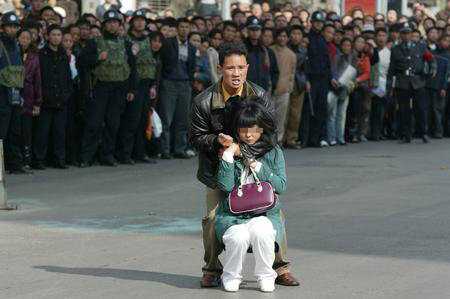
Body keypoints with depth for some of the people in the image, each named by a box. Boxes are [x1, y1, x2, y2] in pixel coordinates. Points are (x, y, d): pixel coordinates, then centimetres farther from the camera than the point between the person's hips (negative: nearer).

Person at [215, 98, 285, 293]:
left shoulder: (273, 153, 8)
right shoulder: (232, 151, 6)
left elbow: (281, 186, -1)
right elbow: (225, 186, -7)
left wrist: (257, 166, -7)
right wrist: (228, 156, -12)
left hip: (265, 213, 0)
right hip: (232, 216, 0)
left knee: (261, 231, -35)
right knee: (239, 237, -34)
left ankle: (266, 276, -10)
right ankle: (231, 277, -4)